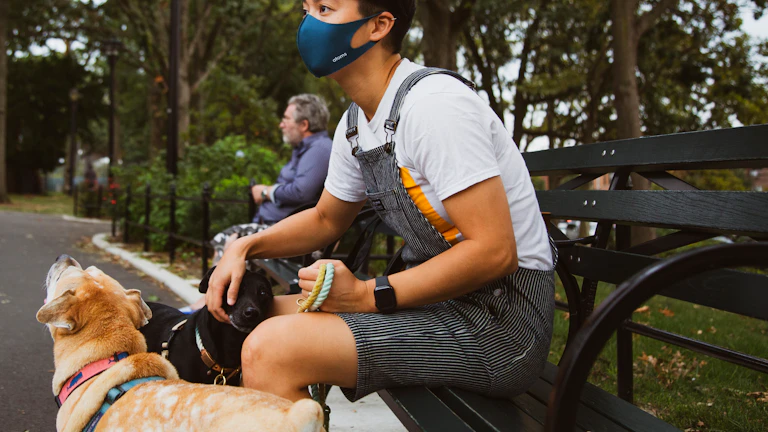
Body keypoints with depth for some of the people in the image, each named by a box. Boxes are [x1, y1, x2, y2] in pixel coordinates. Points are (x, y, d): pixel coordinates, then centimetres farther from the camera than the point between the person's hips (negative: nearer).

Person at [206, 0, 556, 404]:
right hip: (438, 298, 9)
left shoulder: (432, 104, -20)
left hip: (500, 315, -9)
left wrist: (368, 295, -20)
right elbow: (325, 219, 24)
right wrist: (244, 247, 7)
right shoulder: (355, 124, 9)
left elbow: (495, 253, -24)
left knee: (269, 350, -23)